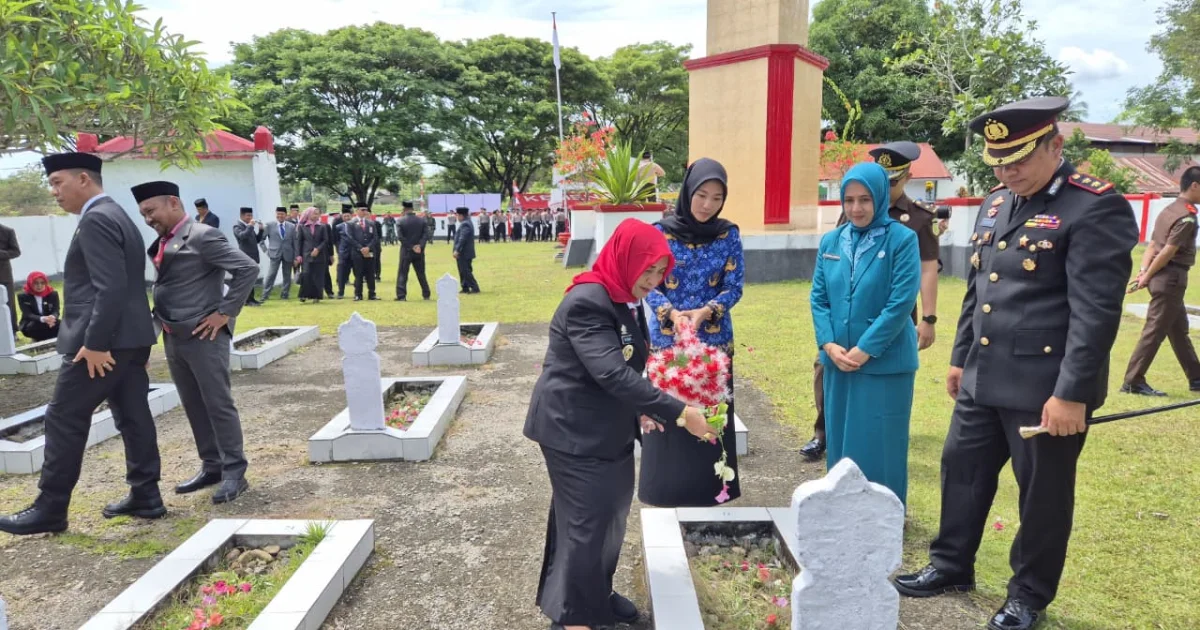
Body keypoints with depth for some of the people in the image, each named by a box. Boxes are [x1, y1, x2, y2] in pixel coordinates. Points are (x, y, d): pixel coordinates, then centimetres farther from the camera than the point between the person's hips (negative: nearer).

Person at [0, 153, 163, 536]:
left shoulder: (95, 220, -14)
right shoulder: (116, 216, 18)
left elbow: (110, 287, -23)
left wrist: (95, 343, -22)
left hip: (103, 341, -10)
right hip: (129, 338, 10)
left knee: (64, 420, 0)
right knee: (133, 417, 10)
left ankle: (50, 509, 9)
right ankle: (145, 496, 16)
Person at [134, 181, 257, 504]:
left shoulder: (203, 236, -11)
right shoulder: (162, 244, 13)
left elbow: (248, 269, -19)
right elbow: (163, 287, 20)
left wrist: (225, 312, -16)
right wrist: (161, 325, 5)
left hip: (203, 336, -8)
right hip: (173, 338, 8)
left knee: (219, 404, -2)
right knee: (194, 406, 14)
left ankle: (234, 472, 7)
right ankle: (211, 466, 25)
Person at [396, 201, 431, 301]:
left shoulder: (401, 221, -6)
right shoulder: (422, 220, 2)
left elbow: (401, 238, -12)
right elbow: (426, 234, -7)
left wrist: (411, 247, -9)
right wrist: (420, 245, -13)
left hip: (406, 252, -3)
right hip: (419, 252, 3)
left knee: (402, 274, 1)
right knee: (421, 274, 13)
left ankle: (401, 296, -5)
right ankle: (426, 295, 16)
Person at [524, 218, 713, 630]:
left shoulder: (626, 300, 6)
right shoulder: (587, 302, -24)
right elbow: (613, 373, -33)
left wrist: (641, 409, 3)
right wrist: (678, 413, -33)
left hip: (609, 430, 9)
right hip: (573, 431, -9)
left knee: (610, 515, 18)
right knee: (585, 521, 2)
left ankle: (596, 594, 38)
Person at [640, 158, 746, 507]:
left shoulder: (729, 235, 0)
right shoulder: (661, 232, -3)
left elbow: (734, 287, -3)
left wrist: (704, 312, -20)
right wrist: (671, 313, -22)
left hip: (714, 340, 1)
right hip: (667, 339, -1)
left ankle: (709, 489, 23)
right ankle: (667, 490, 21)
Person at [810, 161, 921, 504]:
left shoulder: (902, 240, -9)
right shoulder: (830, 241, 5)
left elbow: (901, 303, -14)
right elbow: (818, 297, 6)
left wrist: (864, 350, -17)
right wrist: (829, 344, -8)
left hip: (886, 363, -5)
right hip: (838, 361, 5)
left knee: (879, 446, 4)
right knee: (840, 442, 15)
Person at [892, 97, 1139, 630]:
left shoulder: (1097, 208, -14)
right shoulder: (995, 204, 10)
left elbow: (1096, 312, -18)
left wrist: (1073, 393, -20)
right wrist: (961, 358, 18)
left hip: (1045, 388, -7)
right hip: (983, 380, 7)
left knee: (1042, 494, 10)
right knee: (961, 471, 16)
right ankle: (951, 566, 35)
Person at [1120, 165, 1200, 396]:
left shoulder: (1169, 210, 13)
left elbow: (1152, 246, 8)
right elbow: (1168, 251, -19)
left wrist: (1144, 271, -2)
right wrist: (1147, 277, -14)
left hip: (1162, 277, 10)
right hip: (1172, 277, -10)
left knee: (1179, 330, 18)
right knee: (1155, 331, -6)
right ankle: (1133, 382, -4)